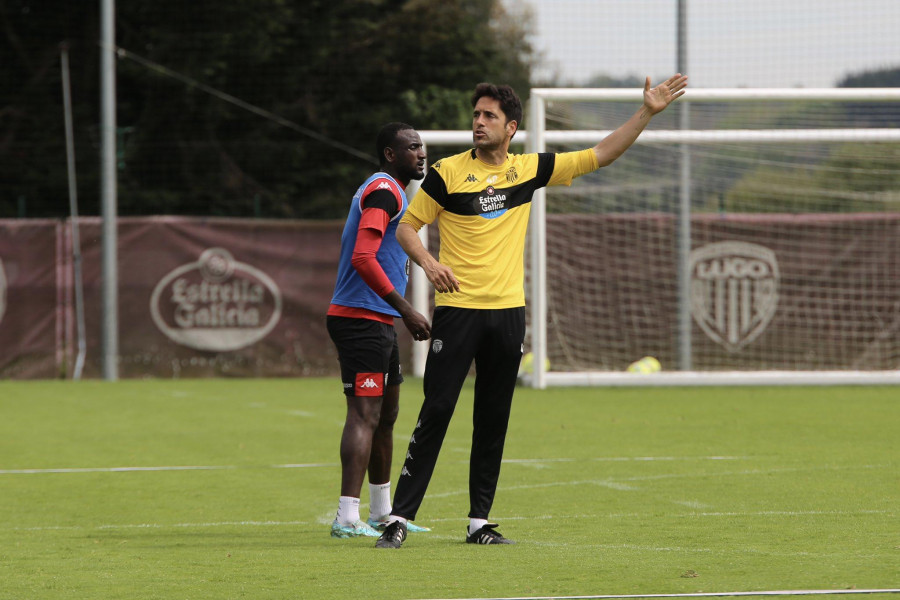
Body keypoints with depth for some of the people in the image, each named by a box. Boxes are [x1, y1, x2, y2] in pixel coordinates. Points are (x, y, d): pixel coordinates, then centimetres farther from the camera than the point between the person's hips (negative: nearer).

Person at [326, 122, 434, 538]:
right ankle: (347, 518, -18)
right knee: (364, 414, -14)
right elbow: (363, 258, -24)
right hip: (364, 319, -11)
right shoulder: (385, 191, -13)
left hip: (377, 321, 11)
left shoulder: (383, 189, 21)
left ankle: (382, 514, 26)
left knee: (385, 414, 17)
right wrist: (406, 310, -23)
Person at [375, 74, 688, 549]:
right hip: (457, 309, -4)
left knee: (494, 420, 5)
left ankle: (479, 521, 12)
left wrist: (647, 112, 5)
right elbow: (406, 227, 4)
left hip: (507, 312, 4)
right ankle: (399, 517, -7)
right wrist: (427, 261, -16)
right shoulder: (446, 172, -1)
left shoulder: (529, 170, 8)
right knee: (436, 412, -9)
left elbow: (600, 155, 12)